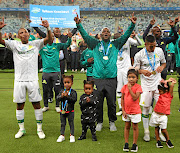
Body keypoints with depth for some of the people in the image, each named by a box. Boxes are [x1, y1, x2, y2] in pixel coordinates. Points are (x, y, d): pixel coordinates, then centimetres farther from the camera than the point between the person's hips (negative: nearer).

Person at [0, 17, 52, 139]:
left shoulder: (35, 44, 6)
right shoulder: (15, 44, 8)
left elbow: (49, 40, -5)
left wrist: (48, 28, -22)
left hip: (32, 79, -1)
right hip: (19, 80, 1)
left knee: (36, 104, 2)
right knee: (20, 105, 9)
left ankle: (39, 129, 15)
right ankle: (22, 129, 24)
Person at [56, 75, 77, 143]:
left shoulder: (73, 92, -9)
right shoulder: (62, 91, 3)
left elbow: (74, 99, -21)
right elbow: (57, 98, -6)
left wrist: (67, 96, -29)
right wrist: (61, 96, -26)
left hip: (70, 111, -4)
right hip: (63, 111, 4)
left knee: (71, 123, 7)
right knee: (62, 123, 13)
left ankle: (72, 135, 18)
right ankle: (62, 135, 23)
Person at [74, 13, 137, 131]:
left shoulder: (115, 45, 11)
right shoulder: (96, 44, 10)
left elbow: (126, 36, 6)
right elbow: (85, 35, 4)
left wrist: (132, 24, -4)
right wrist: (78, 24, -6)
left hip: (111, 78, 0)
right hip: (98, 78, 0)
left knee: (112, 102, 6)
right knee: (98, 102, 6)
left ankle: (112, 122, 22)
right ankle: (99, 122, 22)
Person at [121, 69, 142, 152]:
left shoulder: (138, 87, -12)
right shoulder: (124, 87, -3)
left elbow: (135, 98, -23)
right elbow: (122, 99, 1)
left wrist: (130, 89, -25)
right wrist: (123, 110, -2)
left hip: (135, 111, -3)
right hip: (126, 111, 3)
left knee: (135, 127, 8)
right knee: (127, 126, 13)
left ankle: (134, 144, 19)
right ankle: (126, 143, 24)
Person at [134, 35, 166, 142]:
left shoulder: (159, 51, 3)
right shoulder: (139, 55, -7)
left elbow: (164, 63, 17)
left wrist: (162, 67, -6)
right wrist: (142, 71, -22)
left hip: (158, 83, 3)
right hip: (146, 85, -2)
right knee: (145, 108, 1)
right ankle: (146, 132, 16)